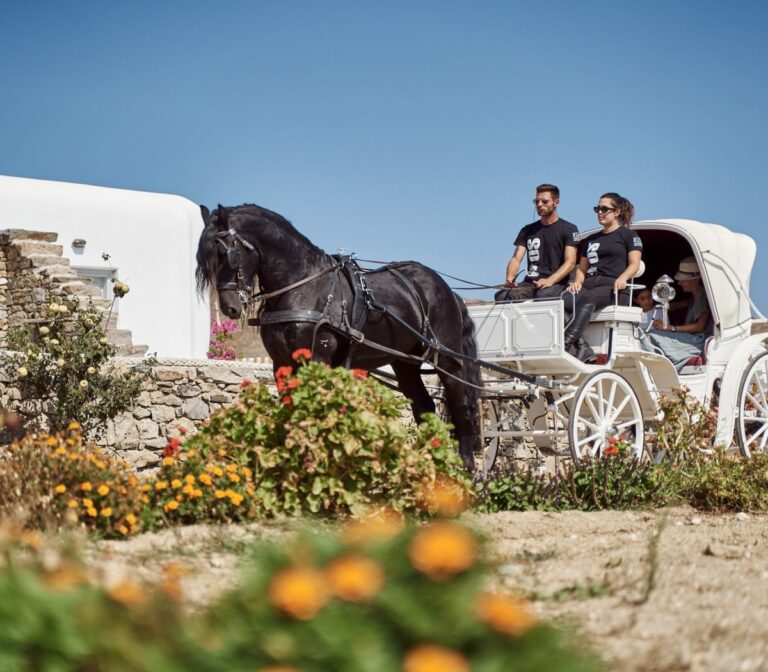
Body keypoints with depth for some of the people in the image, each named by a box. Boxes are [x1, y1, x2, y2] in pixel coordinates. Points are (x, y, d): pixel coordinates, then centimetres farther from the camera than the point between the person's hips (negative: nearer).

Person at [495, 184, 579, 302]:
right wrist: (510, 278, -12)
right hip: (529, 283, 4)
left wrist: (549, 281, -21)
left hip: (556, 284, -4)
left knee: (542, 295, -40)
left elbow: (570, 262, -4)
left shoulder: (569, 229, 7)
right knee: (502, 296, -27)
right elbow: (516, 259, 12)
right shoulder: (527, 230, 22)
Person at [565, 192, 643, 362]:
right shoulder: (591, 239, 31)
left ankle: (565, 344, -53)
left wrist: (622, 278, -20)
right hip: (590, 284, 6)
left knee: (587, 299, -39)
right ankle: (581, 347, -40)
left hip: (613, 288, -6)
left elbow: (634, 263, 1)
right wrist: (577, 281, 5)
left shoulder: (628, 235, 14)